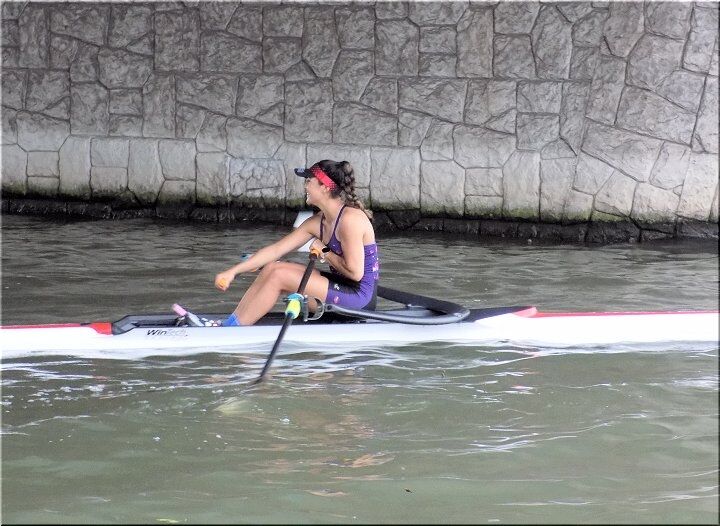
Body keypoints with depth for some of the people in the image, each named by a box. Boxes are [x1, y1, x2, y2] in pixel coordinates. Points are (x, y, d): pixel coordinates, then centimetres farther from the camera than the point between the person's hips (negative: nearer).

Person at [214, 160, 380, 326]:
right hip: (342, 287, 9)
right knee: (272, 268, 3)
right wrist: (233, 271, 2)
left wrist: (325, 252, -7)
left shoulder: (350, 219, -19)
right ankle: (227, 324, 1)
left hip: (360, 297, -9)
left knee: (279, 275, -14)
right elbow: (275, 250, 8)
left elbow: (355, 272, -22)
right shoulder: (316, 223, 9)